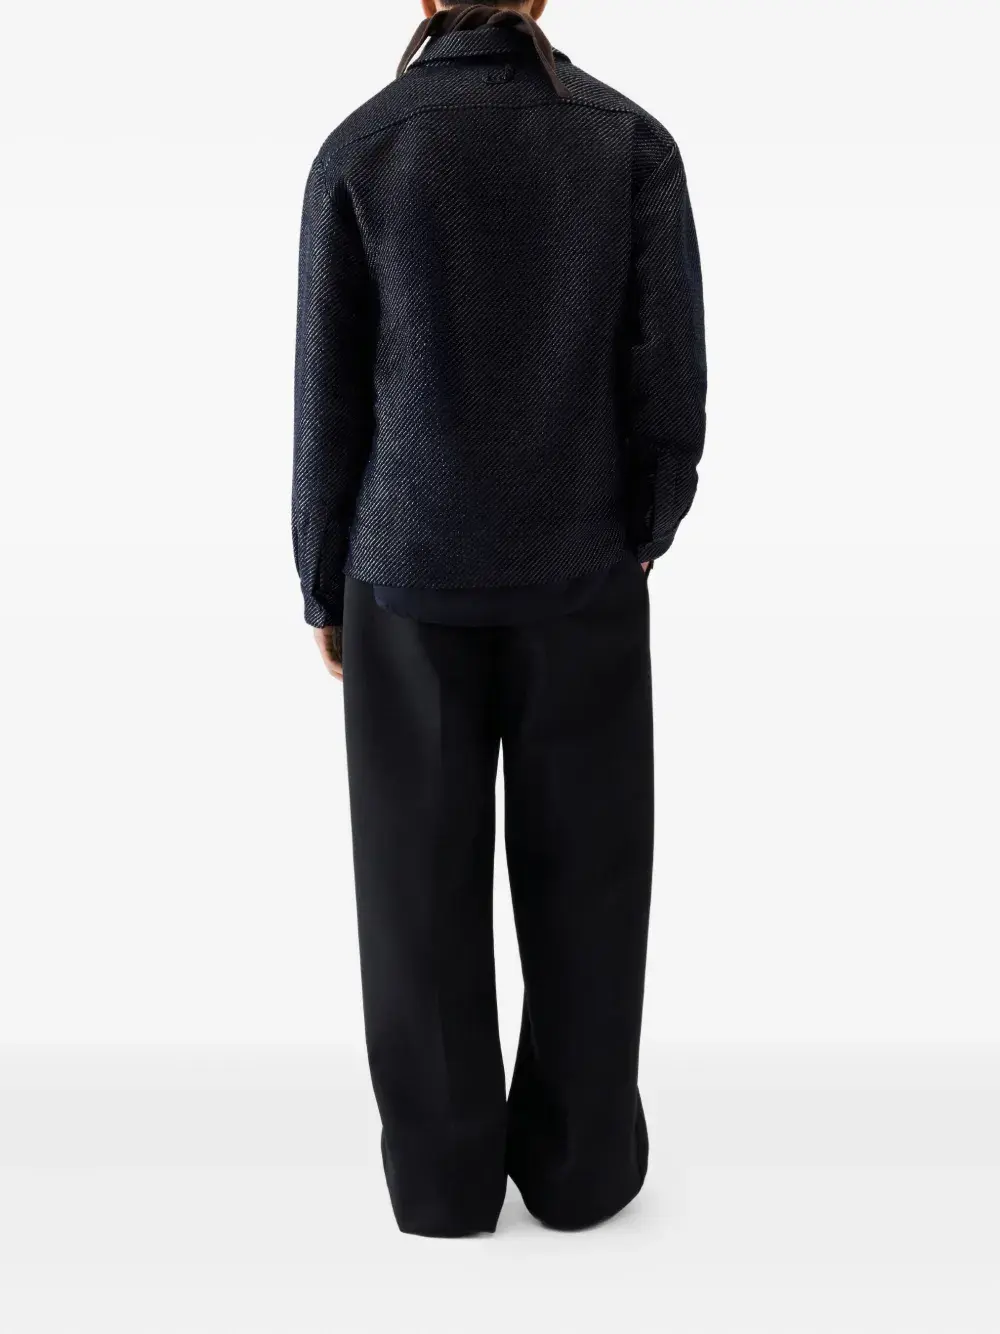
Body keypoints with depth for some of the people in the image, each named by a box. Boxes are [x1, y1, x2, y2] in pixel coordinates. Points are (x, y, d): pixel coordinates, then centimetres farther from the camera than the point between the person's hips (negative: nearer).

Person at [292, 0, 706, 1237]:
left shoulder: (358, 150, -5)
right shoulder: (635, 141, -4)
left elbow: (330, 398, -5)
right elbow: (669, 382, -5)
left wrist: (324, 589, 8)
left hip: (411, 575, 0)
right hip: (581, 573, 1)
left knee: (426, 877, 11)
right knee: (583, 869, 12)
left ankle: (444, 1166, 23)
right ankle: (580, 1155, 24)